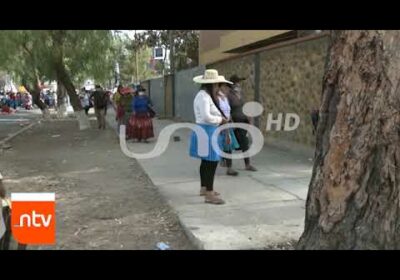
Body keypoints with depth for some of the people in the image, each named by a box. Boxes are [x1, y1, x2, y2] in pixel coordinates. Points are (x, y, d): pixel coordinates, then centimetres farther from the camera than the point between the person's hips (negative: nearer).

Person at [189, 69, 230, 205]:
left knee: (206, 161, 19)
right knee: (211, 162, -9)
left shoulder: (206, 95, 16)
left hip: (207, 131, 11)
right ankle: (209, 194, -6)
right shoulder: (203, 96, -18)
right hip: (206, 131, -11)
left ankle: (204, 188, 31)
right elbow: (206, 117, -26)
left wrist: (220, 119, 1)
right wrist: (220, 120, -12)